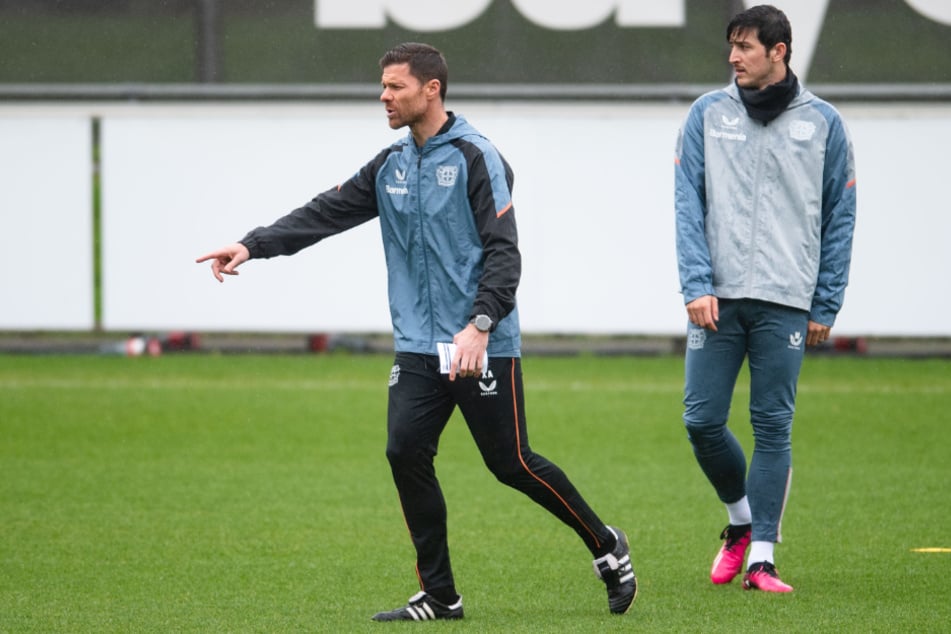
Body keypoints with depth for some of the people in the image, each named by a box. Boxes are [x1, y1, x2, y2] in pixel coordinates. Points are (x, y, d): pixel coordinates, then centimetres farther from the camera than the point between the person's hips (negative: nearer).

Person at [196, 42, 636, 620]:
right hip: (419, 346, 6)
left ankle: (608, 548, 17)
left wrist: (480, 324, -25)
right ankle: (439, 596, 3)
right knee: (406, 452, -6)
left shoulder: (474, 158, -9)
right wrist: (253, 246, -3)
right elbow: (326, 213, 9)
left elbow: (504, 251, -15)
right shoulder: (391, 167, 12)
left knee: (512, 463, -4)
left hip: (483, 348, -6)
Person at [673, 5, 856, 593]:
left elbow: (840, 219, 7)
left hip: (785, 302, -1)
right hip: (718, 298, 1)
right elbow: (688, 205, 4)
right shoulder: (708, 114, 7)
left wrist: (826, 306, 2)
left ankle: (762, 556, 2)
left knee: (774, 428, -3)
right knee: (702, 420, -1)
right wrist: (697, 285, -7)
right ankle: (741, 518, 24)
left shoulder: (822, 123, 5)